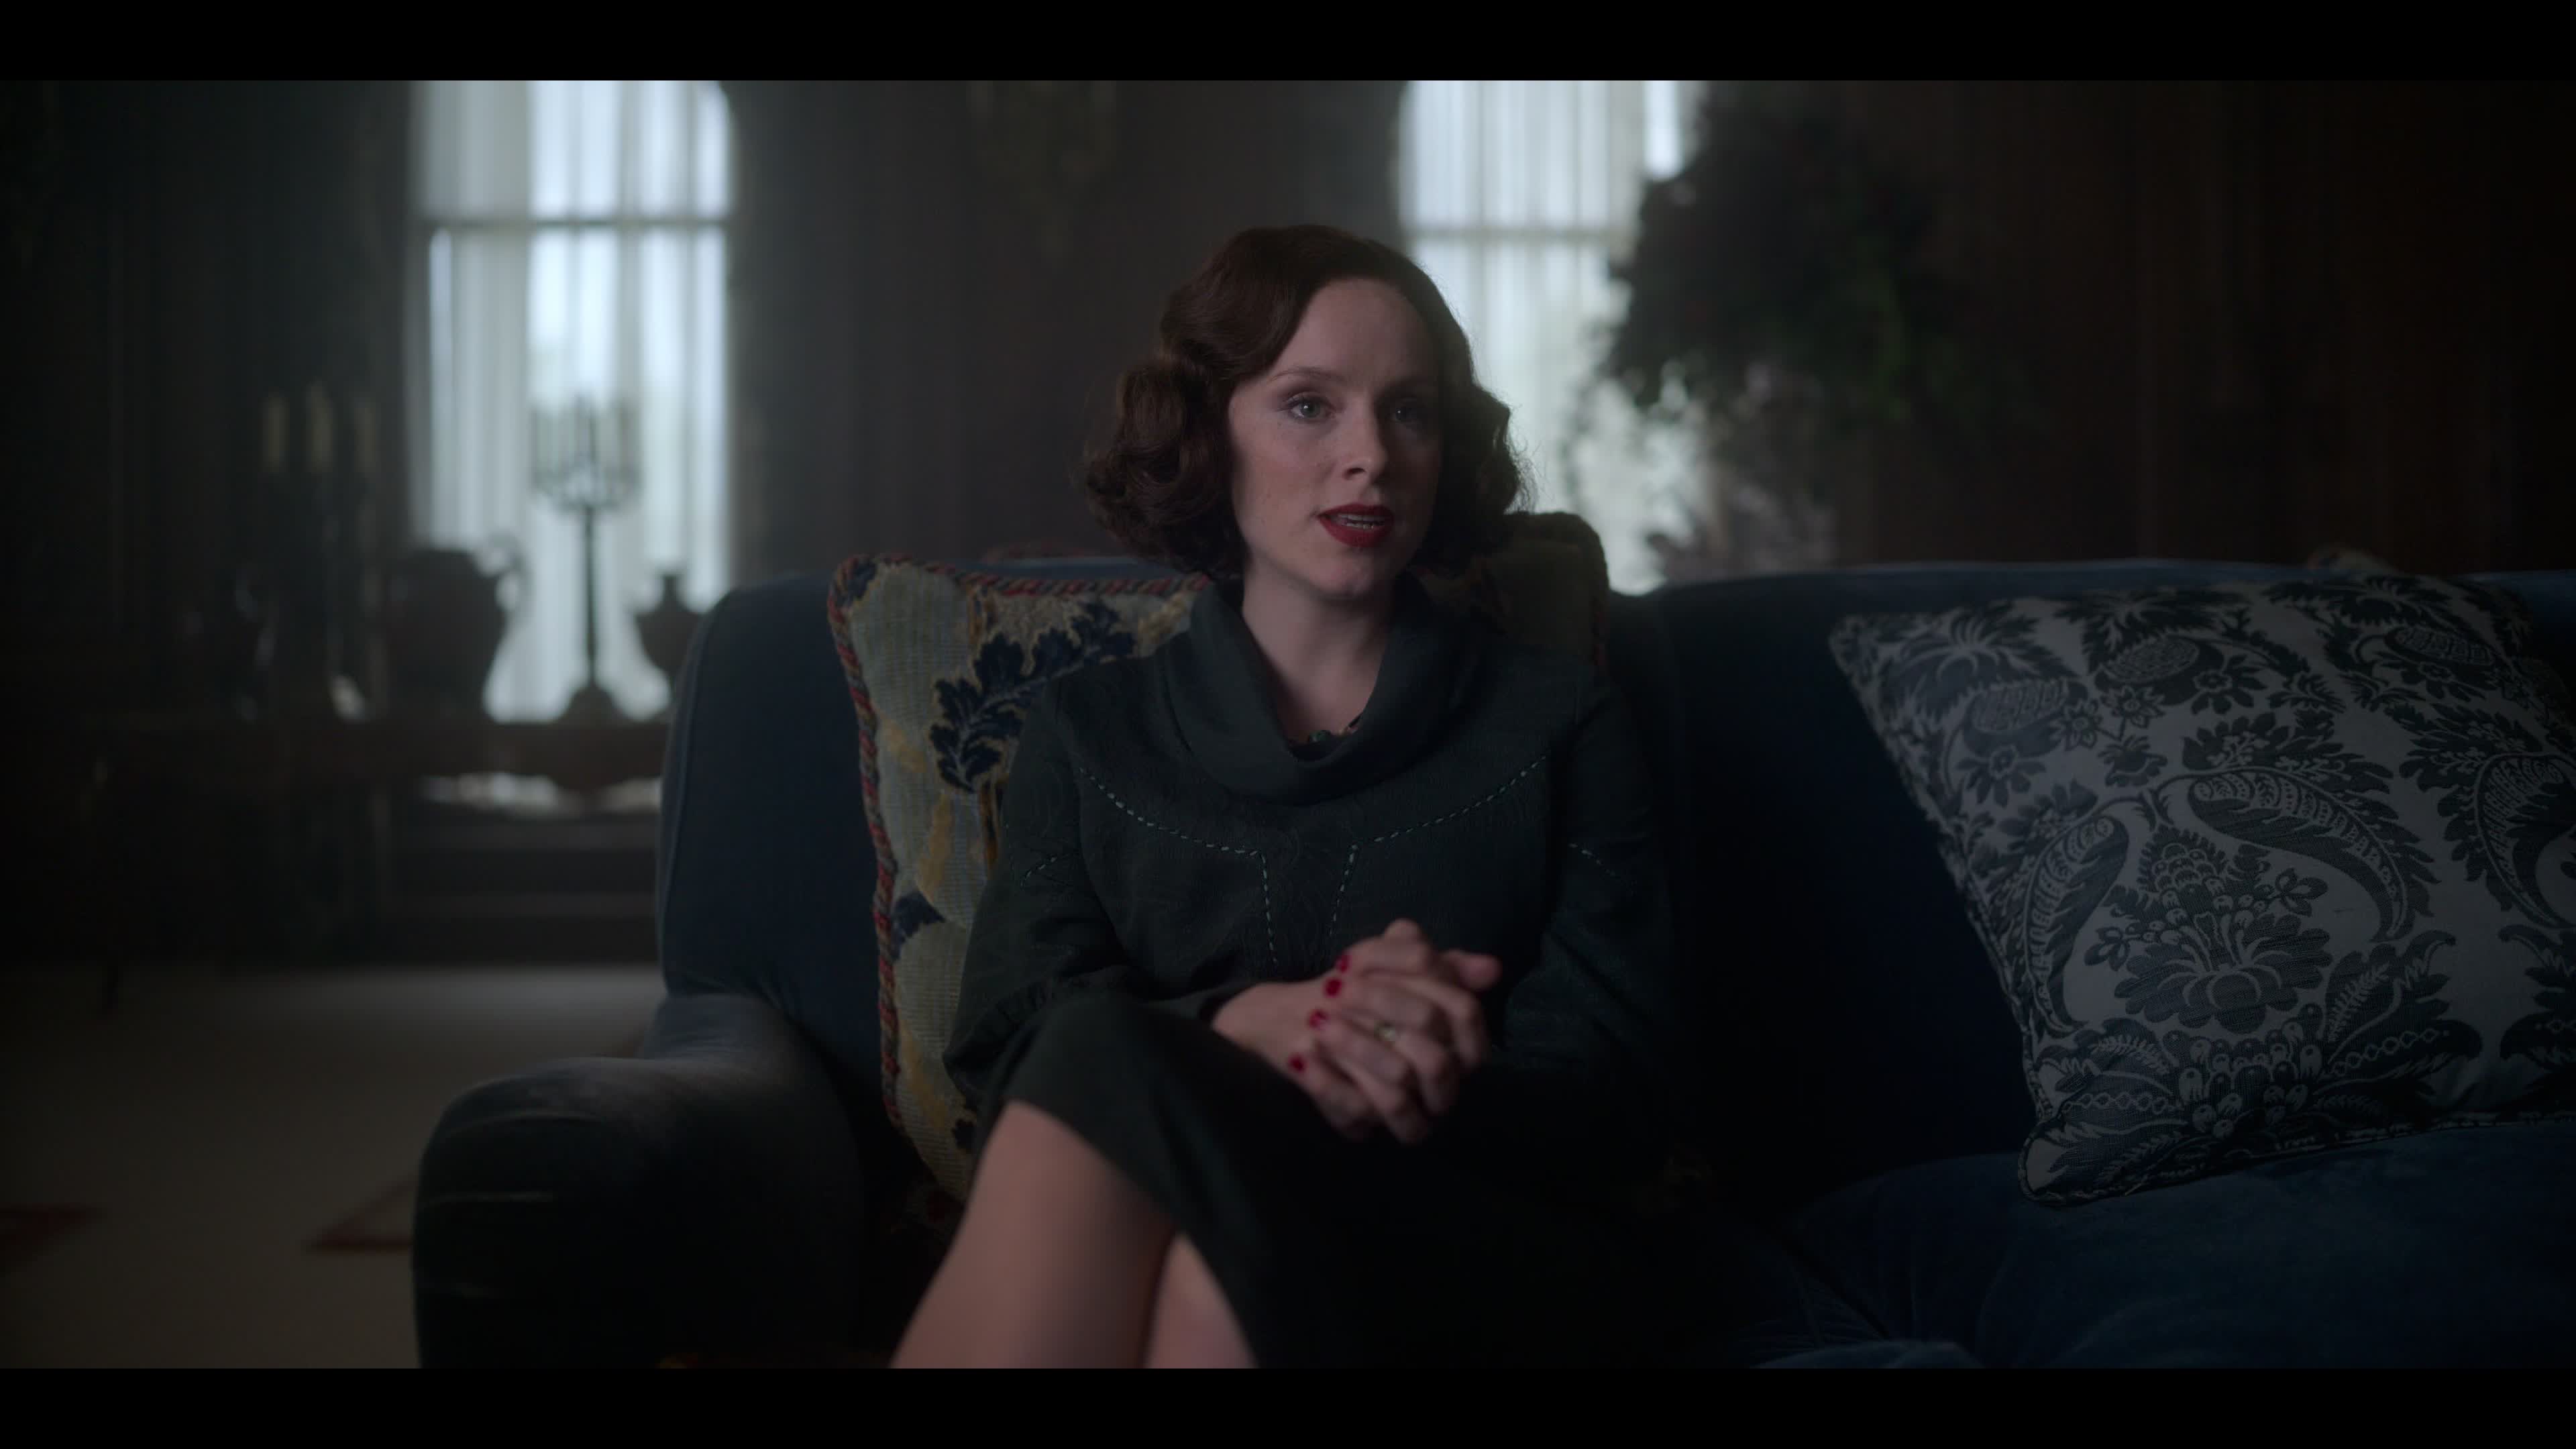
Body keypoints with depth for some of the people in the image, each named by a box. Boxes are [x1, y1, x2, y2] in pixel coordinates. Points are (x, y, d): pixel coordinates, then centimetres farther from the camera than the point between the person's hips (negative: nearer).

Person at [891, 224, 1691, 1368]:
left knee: (1115, 1066, -32)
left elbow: (1613, 1092, 4)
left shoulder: (1557, 720, 15)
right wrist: (1252, 1022, -18)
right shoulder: (1086, 731, 18)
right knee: (1108, 1053, -34)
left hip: (1490, 1260, -1)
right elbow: (1005, 1048, 3)